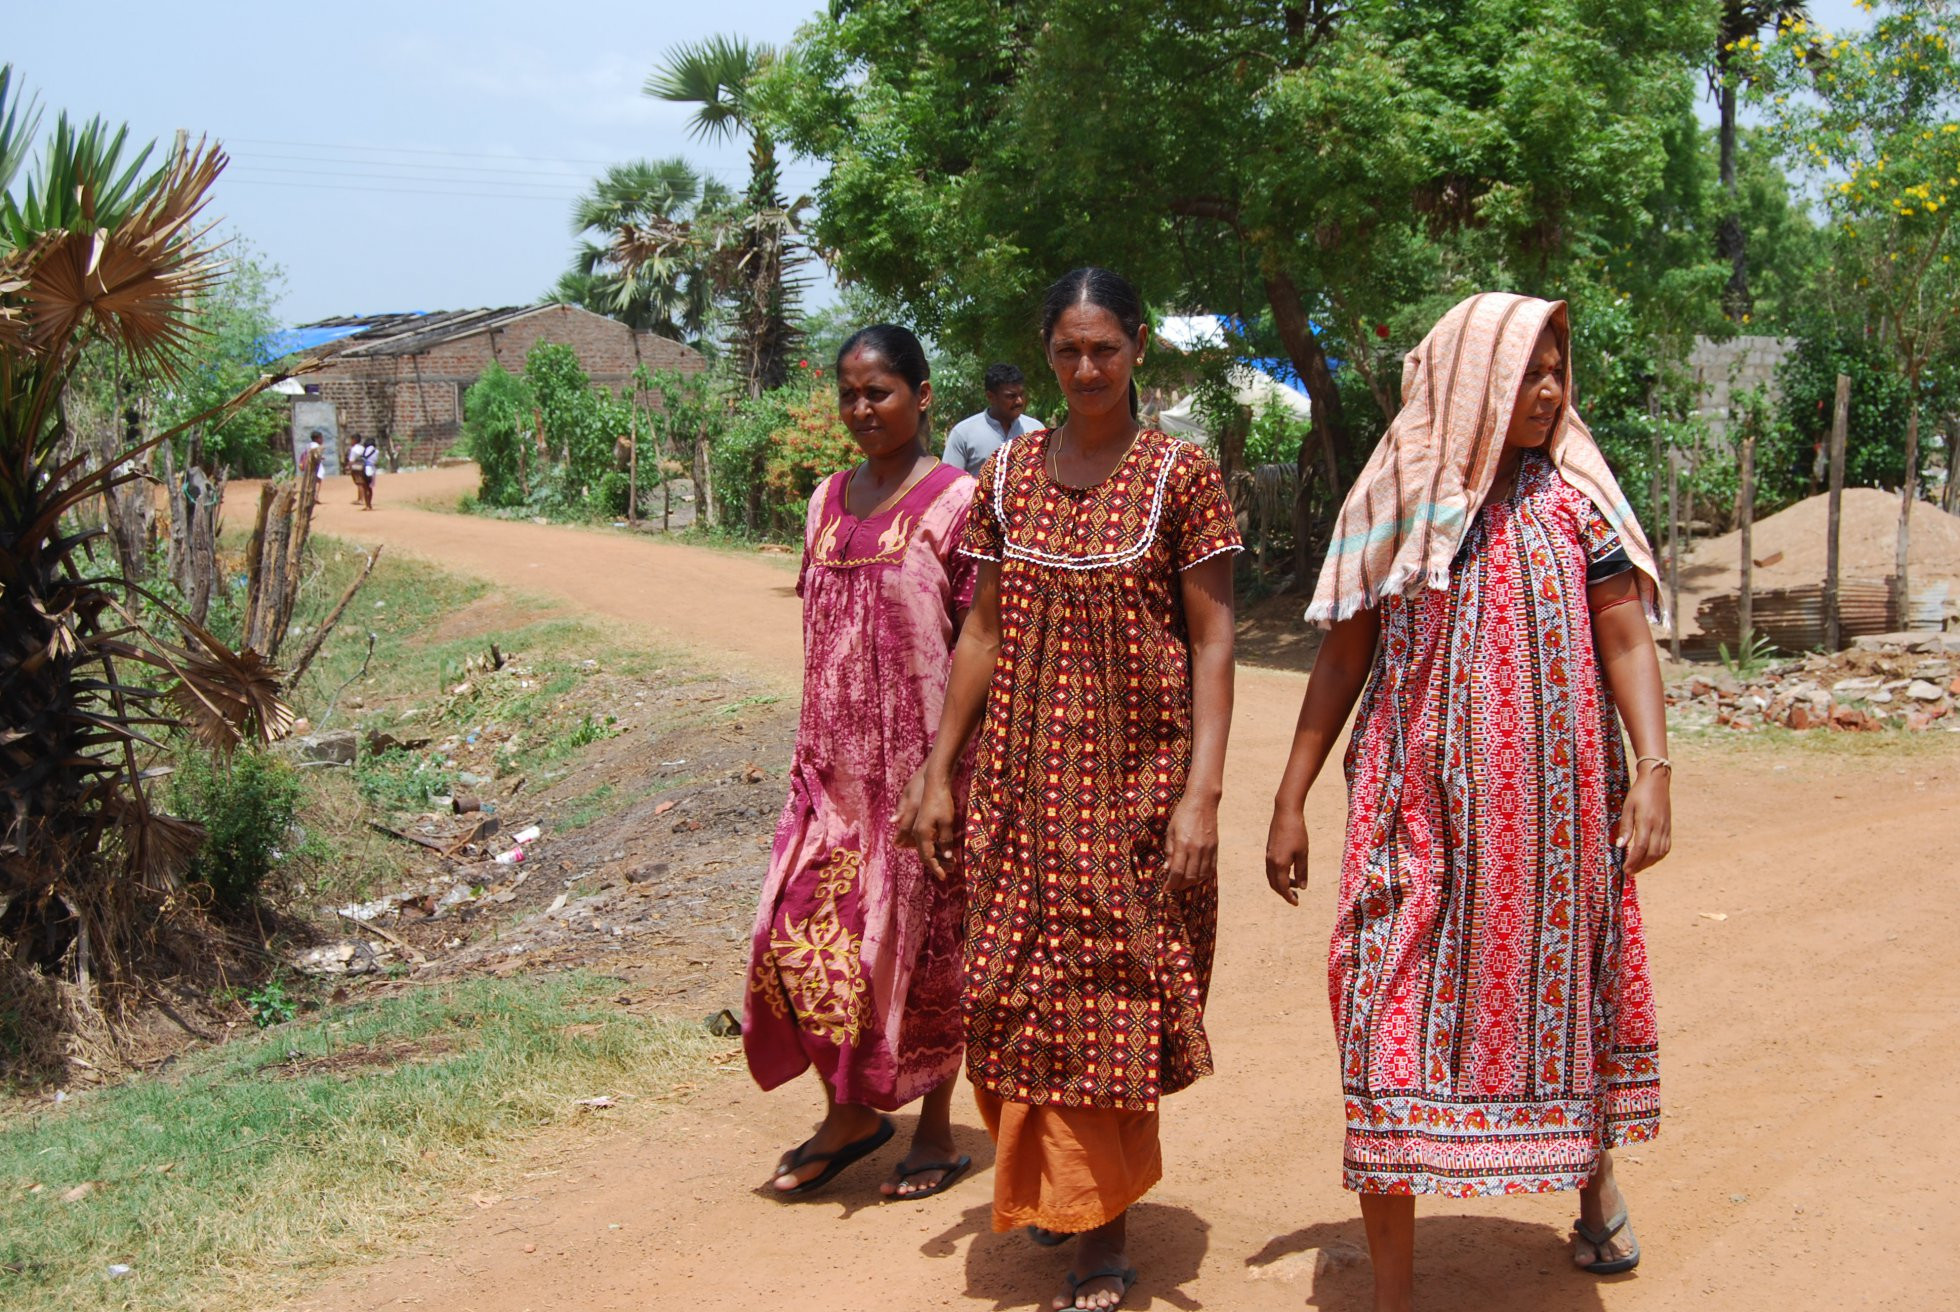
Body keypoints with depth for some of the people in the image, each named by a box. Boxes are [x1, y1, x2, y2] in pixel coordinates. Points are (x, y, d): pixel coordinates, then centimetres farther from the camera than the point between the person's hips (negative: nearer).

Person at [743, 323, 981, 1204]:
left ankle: (936, 1131, 21)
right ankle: (848, 1112, 22)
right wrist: (810, 755, 14)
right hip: (838, 766, 6)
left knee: (923, 943, 5)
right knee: (801, 936, 3)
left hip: (921, 763, -6)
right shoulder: (829, 502, 11)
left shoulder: (956, 502, -8)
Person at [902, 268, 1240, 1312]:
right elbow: (982, 632, 10)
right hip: (1022, 776, 4)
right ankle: (1052, 1185, 32)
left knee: (1110, 991, 2)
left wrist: (1201, 795, -14)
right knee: (1019, 985, 8)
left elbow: (1211, 642, -7)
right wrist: (939, 772, 7)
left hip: (1135, 776, -3)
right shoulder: (1008, 474, 7)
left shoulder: (1182, 476, -5)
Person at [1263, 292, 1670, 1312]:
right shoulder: (1392, 501, 2)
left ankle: (1595, 1171, 46)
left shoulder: (1574, 495, 2)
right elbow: (1343, 659, 6)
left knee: (1562, 986, 15)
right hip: (1421, 806, 0)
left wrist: (1652, 772, -15)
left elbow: (1626, 638, -3)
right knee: (1398, 1010, -4)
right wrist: (1291, 799, 5)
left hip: (1554, 803, 1)